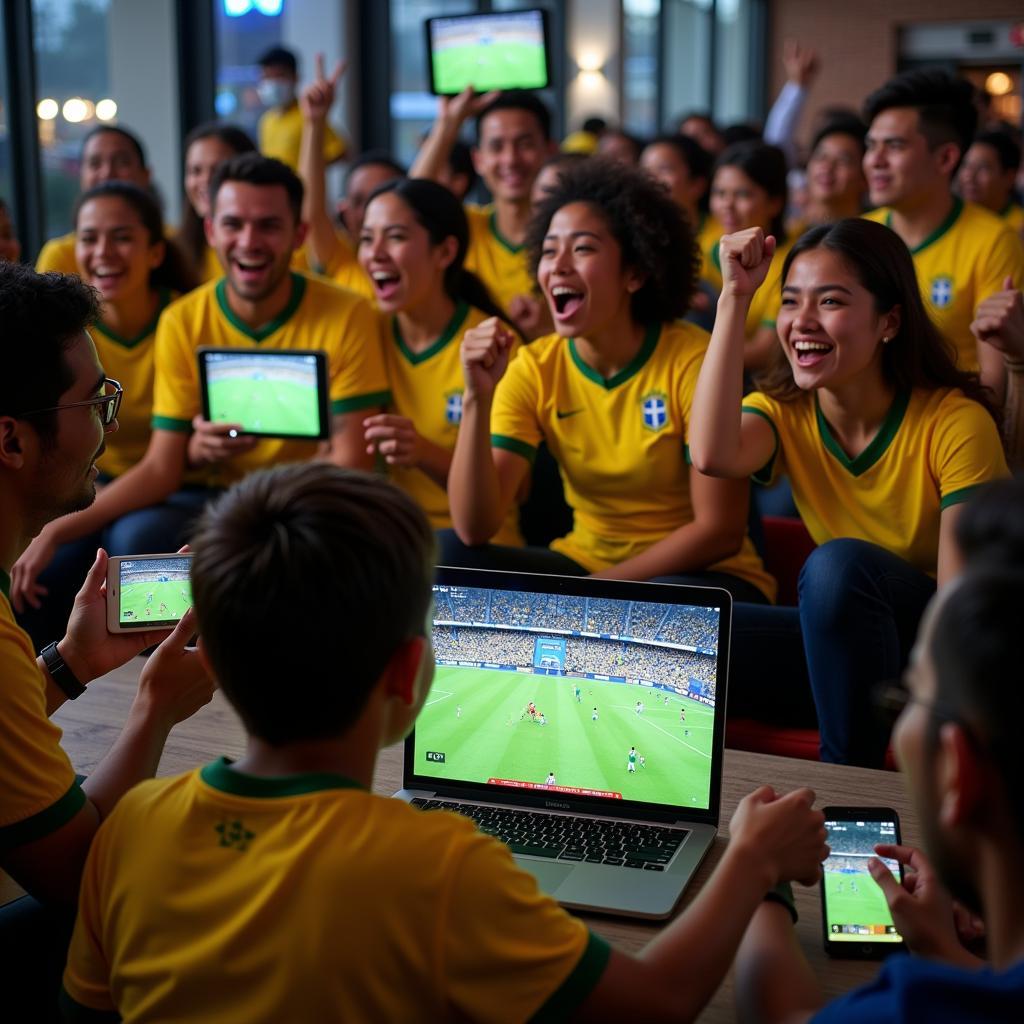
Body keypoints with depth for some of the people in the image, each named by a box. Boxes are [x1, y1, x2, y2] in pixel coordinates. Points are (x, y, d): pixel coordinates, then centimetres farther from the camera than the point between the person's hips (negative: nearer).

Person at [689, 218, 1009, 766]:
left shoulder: (955, 423, -17)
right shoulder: (783, 413, -5)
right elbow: (713, 455, -29)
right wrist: (734, 298, -26)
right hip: (844, 635, 3)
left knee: (839, 562, -33)